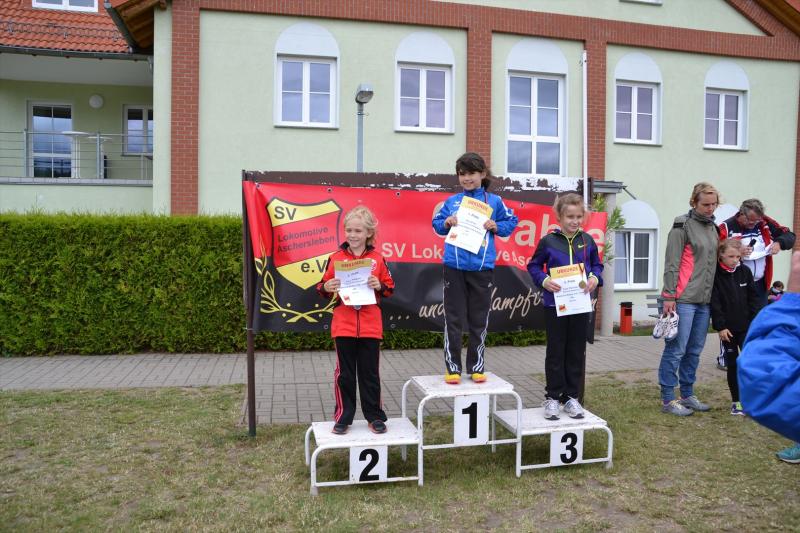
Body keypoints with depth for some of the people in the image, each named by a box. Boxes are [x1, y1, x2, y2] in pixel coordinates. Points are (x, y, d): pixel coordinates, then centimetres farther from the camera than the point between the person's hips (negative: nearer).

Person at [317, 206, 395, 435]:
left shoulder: (377, 259, 1)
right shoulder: (336, 258, 1)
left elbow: (390, 288, 6)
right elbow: (323, 288, 5)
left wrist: (379, 286, -14)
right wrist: (327, 288, -16)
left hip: (370, 325, 0)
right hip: (343, 325, 0)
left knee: (370, 373, 10)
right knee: (345, 373, 9)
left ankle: (374, 416, 22)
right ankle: (343, 417, 21)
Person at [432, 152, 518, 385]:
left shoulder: (494, 201, 5)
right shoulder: (452, 201, 7)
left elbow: (511, 221, 11)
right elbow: (436, 223, 12)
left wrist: (496, 226, -6)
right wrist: (446, 223, -8)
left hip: (482, 267, 0)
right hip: (454, 266, 0)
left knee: (479, 320, 9)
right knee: (453, 320, 3)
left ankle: (476, 366, 21)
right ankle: (452, 367, 13)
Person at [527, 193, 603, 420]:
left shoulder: (587, 241, 3)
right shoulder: (548, 241, -5)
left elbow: (597, 265, 13)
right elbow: (534, 265, 2)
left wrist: (594, 278, -7)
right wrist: (544, 280, -15)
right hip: (555, 303, -3)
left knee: (577, 352, 10)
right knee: (555, 352, 6)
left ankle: (572, 397, 22)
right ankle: (552, 397, 17)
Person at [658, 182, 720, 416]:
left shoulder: (713, 227, 16)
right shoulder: (683, 225, -7)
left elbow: (714, 261, 22)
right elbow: (671, 263, -11)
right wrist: (669, 296, -16)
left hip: (705, 300, 8)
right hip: (683, 299, -7)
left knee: (694, 350, 12)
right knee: (676, 350, -4)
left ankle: (687, 395, 23)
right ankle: (668, 400, 2)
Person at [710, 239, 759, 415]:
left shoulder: (745, 271, 3)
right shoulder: (715, 274, -8)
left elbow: (752, 298, 7)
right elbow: (714, 303, -10)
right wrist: (720, 326, -13)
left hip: (746, 327, 2)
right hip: (727, 328, -2)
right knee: (732, 364, 7)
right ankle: (736, 401, 17)